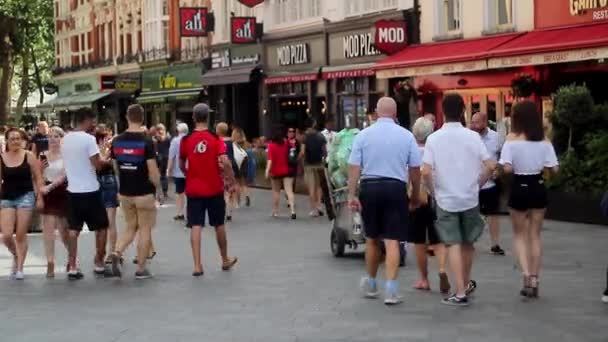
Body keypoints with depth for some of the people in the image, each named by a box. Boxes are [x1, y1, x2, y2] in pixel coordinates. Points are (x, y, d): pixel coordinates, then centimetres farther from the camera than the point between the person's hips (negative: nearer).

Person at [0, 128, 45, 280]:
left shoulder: (29, 156, -2)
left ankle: (20, 268, 9)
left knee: (21, 235, -1)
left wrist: (40, 198, -5)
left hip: (26, 196, -2)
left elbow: (38, 178, 0)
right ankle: (16, 256, 23)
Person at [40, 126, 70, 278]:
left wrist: (50, 187, -29)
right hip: (47, 194, 3)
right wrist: (40, 168, -9)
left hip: (62, 193, -3)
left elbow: (64, 176, -18)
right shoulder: (44, 156, 6)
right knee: (48, 229, -4)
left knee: (63, 230, 7)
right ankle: (50, 263, -1)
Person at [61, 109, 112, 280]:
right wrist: (106, 161, 3)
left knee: (73, 229, 8)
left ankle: (72, 267, 5)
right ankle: (99, 264, 12)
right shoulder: (88, 139, -14)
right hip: (90, 190, -6)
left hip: (73, 190, 6)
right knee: (101, 227, 8)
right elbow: (97, 165, -17)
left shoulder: (66, 139, 8)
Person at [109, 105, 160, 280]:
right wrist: (158, 186, -1)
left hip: (125, 192, 5)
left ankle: (117, 253, -3)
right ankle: (141, 269, 7)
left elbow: (116, 167, 10)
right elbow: (153, 171, -16)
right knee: (145, 229, 5)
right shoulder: (146, 141, -14)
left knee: (131, 227, 19)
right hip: (144, 193, -5)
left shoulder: (117, 141, 1)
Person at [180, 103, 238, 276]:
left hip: (194, 189, 0)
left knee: (196, 226, 1)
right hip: (214, 189, 0)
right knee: (219, 225, 14)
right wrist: (231, 179, -3)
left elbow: (181, 164, 9)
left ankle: (197, 265, -7)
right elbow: (225, 162, -17)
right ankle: (225, 261, 28)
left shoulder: (186, 140, -3)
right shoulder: (216, 139, -8)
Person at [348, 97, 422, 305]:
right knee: (392, 241, -1)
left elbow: (354, 167, -5)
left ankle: (370, 284, 31)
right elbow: (415, 169, 1)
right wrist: (415, 195, 13)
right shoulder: (406, 136, -1)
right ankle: (391, 290, -7)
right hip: (396, 188, -1)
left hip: (369, 188, 1)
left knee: (372, 239, 17)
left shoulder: (363, 135, -1)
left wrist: (352, 195, -2)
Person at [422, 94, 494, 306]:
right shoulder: (473, 137, -3)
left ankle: (460, 293, -8)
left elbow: (426, 172, -14)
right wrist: (477, 184, 7)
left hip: (445, 199, -2)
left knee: (453, 245, -1)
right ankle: (467, 284, 34)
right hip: (470, 198, 2)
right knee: (468, 242, 18)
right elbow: (490, 166, -8)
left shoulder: (434, 139, -7)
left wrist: (433, 191, 1)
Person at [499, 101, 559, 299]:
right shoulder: (544, 140, -2)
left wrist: (517, 166, 4)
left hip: (519, 189, -2)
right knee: (535, 235, 13)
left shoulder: (512, 139, -11)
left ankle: (526, 275, -8)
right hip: (538, 189, 3)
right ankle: (534, 280, 14)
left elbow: (507, 168, -17)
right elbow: (553, 169, -2)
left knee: (520, 235, 12)